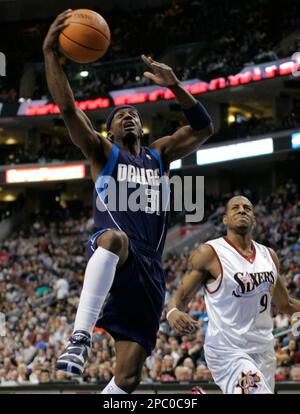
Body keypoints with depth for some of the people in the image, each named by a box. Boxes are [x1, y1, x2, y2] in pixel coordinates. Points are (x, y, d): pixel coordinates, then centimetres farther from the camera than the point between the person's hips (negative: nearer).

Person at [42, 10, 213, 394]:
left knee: (128, 376, -3)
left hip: (148, 268, 4)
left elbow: (203, 128, 13)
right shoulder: (103, 153, 14)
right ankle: (81, 336, -50)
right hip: (109, 252, -4)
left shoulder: (159, 155, 24)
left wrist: (174, 85, -2)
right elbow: (67, 108, 0)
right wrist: (50, 52, -9)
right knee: (115, 237, -43)